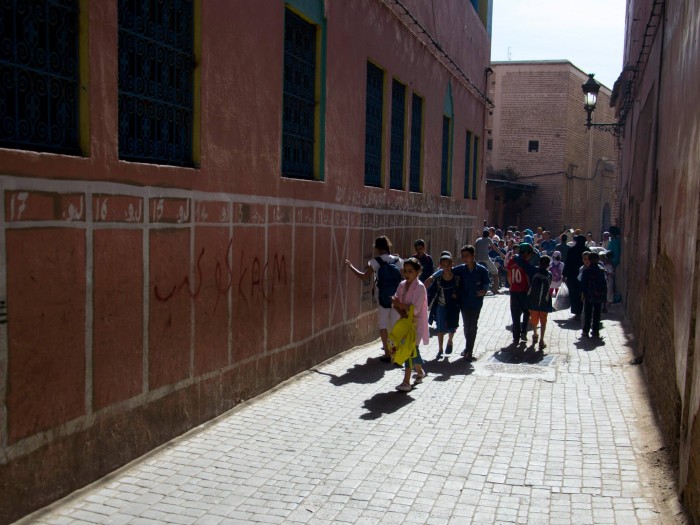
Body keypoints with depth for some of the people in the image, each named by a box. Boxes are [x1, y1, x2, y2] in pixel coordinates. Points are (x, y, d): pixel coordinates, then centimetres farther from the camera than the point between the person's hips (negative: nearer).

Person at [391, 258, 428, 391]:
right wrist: (402, 313, -17)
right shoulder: (402, 285, 5)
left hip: (416, 323, -7)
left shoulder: (419, 287, -16)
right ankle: (420, 372, 40)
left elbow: (415, 309, -23)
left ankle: (406, 382, -7)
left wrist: (400, 304, -18)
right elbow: (395, 303, 0)